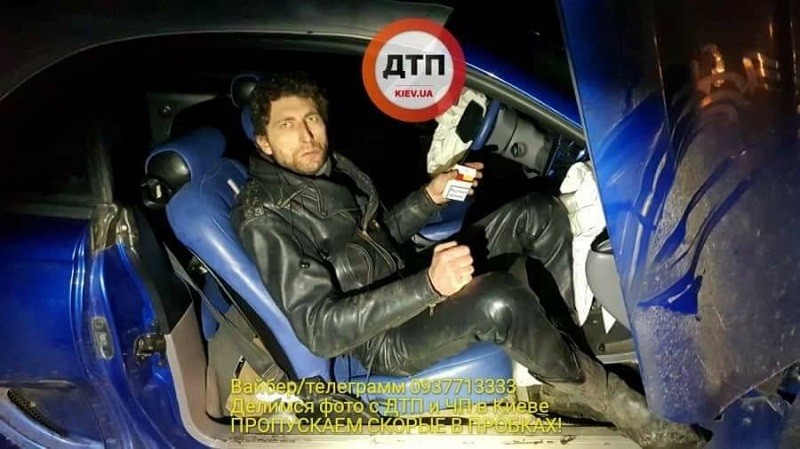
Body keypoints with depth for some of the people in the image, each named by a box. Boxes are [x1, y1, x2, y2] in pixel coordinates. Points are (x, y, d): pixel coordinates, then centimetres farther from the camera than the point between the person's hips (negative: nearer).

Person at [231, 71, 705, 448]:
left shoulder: (333, 166, 6)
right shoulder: (266, 217, -20)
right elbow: (318, 329, -29)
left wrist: (430, 196, 1)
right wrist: (426, 286, -38)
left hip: (405, 286, 9)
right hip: (382, 340, -8)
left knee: (539, 213, 0)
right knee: (501, 299, -38)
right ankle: (628, 410, -16)